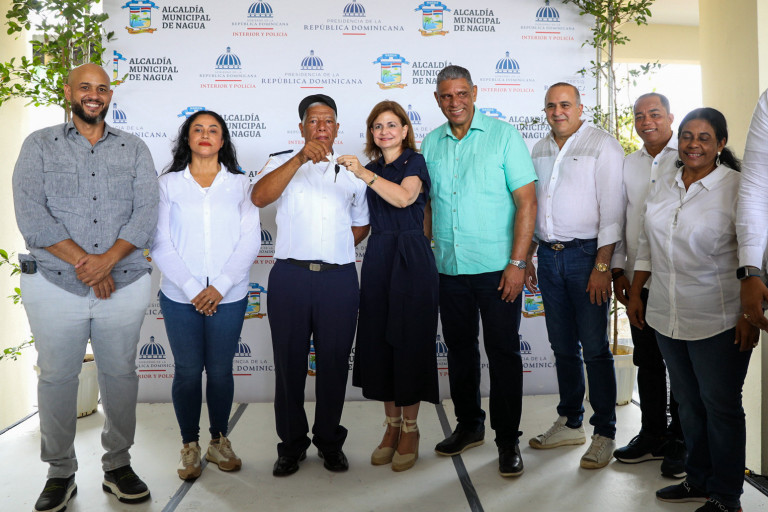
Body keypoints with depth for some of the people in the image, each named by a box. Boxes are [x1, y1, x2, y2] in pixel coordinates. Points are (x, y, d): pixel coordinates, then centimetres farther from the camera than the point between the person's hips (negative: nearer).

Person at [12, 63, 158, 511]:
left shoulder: (134, 149, 9)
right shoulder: (40, 145, 6)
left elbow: (146, 212, -2)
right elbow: (30, 212, -6)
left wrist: (107, 260, -15)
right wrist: (82, 262, -14)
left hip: (125, 284, 1)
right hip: (54, 285, -1)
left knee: (121, 373, 8)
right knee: (57, 377, 7)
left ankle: (118, 465, 24)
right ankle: (60, 474, 23)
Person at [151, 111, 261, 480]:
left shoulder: (239, 184, 5)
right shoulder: (168, 183, 4)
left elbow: (250, 241, -1)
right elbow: (160, 244, -2)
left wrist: (220, 287, -11)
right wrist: (192, 288, -11)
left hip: (228, 297, 0)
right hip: (180, 297, 0)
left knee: (220, 370, 9)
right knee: (187, 371, 7)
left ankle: (219, 441, 27)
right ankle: (189, 446, 24)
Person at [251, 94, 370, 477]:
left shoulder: (352, 172, 17)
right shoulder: (282, 164, 10)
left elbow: (361, 224, 24)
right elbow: (259, 197, -11)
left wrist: (335, 249, 10)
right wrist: (300, 158, -19)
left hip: (339, 278, 2)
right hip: (290, 276, -1)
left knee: (334, 362, 7)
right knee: (289, 362, 6)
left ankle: (329, 441, 24)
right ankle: (291, 444, 21)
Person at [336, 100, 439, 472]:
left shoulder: (415, 161, -1)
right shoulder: (374, 168, 17)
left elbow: (404, 197, -22)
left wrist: (363, 173, -26)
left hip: (411, 257, -6)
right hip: (377, 257, 6)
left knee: (409, 341, -1)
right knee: (378, 341, 6)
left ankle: (410, 430, 13)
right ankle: (391, 426, 20)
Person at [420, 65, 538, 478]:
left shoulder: (503, 135, -3)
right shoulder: (430, 143, 9)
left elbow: (527, 201, -7)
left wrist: (517, 262, -14)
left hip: (496, 268, -4)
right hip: (448, 268, 4)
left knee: (503, 353, 3)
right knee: (459, 349, 14)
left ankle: (508, 440, 17)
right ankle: (469, 425, 33)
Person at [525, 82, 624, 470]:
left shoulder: (604, 145, -4)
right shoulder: (540, 150, 15)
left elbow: (612, 209, -10)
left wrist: (602, 265, -15)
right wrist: (527, 257, 14)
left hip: (586, 254, -5)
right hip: (549, 255, 6)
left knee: (595, 347, -2)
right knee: (563, 346, 12)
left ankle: (604, 434, 10)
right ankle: (570, 423, 24)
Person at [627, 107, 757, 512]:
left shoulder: (737, 187, -7)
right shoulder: (665, 186, 10)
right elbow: (646, 244, 16)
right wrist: (634, 293, 14)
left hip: (717, 321, -5)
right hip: (666, 317, 6)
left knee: (720, 404, 5)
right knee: (688, 400, 15)